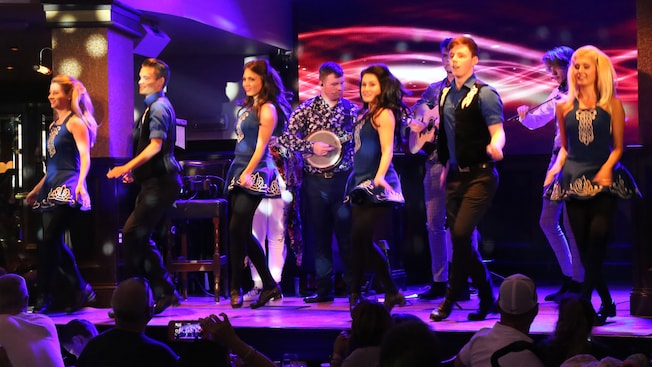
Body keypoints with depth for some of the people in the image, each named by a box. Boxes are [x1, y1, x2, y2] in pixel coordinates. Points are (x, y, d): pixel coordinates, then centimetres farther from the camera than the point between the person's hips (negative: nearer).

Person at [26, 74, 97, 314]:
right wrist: (37, 189, 27)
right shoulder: (54, 125, 20)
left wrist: (80, 182, -31)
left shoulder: (75, 122, -4)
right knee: (54, 244, 4)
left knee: (49, 241, -14)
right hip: (52, 189, 9)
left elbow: (84, 157, -15)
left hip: (67, 188, -9)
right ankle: (81, 291, 13)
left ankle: (45, 298, -12)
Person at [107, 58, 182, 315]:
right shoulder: (154, 107, 19)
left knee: (132, 234, -12)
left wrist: (127, 167, -28)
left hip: (160, 183, -10)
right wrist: (134, 170, 26)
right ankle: (164, 292, 13)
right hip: (154, 181, 10)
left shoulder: (159, 107, -11)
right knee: (139, 237, 10)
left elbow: (155, 146, -22)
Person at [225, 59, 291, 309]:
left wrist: (248, 173, -20)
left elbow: (261, 145, -13)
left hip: (255, 174, -9)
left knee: (237, 229, -12)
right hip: (239, 171, 9)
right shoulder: (247, 107, 18)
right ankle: (270, 286, 15)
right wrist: (239, 172, 16)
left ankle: (236, 289, -4)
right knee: (243, 233, 7)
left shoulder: (267, 109, -7)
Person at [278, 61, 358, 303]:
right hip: (315, 180, 1)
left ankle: (354, 284, 5)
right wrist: (312, 147, -13)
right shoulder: (306, 109, 3)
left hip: (343, 179, -1)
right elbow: (287, 138, -2)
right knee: (319, 234, 5)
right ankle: (324, 287, 11)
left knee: (346, 232, -2)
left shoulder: (351, 109, 4)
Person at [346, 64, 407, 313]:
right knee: (360, 241, 6)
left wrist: (380, 176, -32)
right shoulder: (366, 114, 18)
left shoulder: (384, 113, -8)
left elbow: (387, 150, -18)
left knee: (361, 239, -13)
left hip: (378, 188, -9)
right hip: (361, 185, 9)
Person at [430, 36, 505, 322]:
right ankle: (486, 298, 19)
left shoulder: (484, 94, -9)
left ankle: (451, 299, -3)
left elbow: (498, 131, -16)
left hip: (479, 176, -7)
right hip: (455, 177, 7)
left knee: (461, 234, -16)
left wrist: (494, 146, -37)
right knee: (459, 239, 6)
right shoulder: (444, 94, 11)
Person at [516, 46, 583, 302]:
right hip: (558, 156, 8)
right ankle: (569, 275, 22)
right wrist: (525, 116, -3)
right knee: (547, 221, 10)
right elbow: (536, 121, 17)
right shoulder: (558, 94, 15)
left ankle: (577, 283, 3)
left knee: (570, 223, -7)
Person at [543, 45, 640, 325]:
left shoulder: (612, 105, 2)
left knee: (598, 237, -19)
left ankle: (583, 302, -16)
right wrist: (556, 167, -1)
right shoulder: (564, 107, 9)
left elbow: (618, 147, 2)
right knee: (584, 248, 2)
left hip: (604, 181, -3)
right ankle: (607, 303, 17)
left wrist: (607, 167, -15)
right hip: (574, 181, 3)